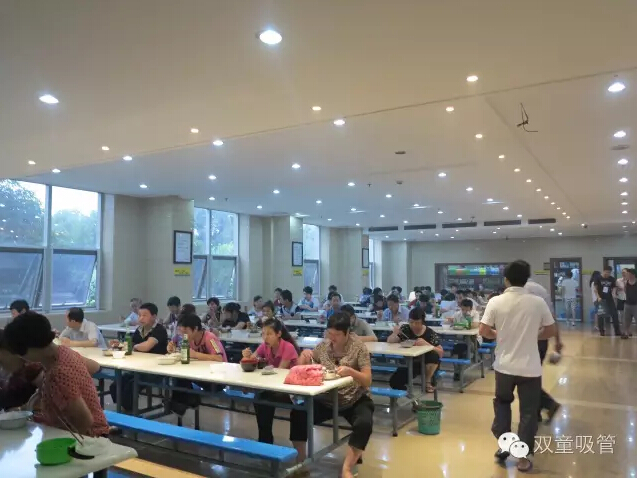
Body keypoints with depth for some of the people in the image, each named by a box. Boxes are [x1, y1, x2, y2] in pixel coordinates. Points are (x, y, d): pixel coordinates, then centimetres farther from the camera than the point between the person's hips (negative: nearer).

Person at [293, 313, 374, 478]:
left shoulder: (358, 347, -12)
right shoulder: (323, 346, 0)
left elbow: (368, 380, -14)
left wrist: (350, 371, -35)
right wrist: (304, 355, -14)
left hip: (355, 401, -3)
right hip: (327, 400, 3)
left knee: (364, 424, -32)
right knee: (297, 415, -18)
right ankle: (300, 462, -2)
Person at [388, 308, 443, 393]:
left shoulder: (430, 333, -11)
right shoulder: (405, 329, -6)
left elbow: (440, 353, -15)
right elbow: (389, 342, -7)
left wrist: (426, 344, -31)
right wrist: (395, 333, -29)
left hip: (427, 363, -1)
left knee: (434, 355, -34)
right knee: (394, 382, -22)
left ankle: (428, 382, -11)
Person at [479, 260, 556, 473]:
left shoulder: (495, 302, -10)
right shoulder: (538, 302, -8)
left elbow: (484, 331, -8)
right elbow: (550, 331, 0)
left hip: (504, 366, 1)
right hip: (530, 368, -1)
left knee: (502, 403, 23)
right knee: (528, 411, 11)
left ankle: (503, 446, 26)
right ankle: (523, 458, 17)